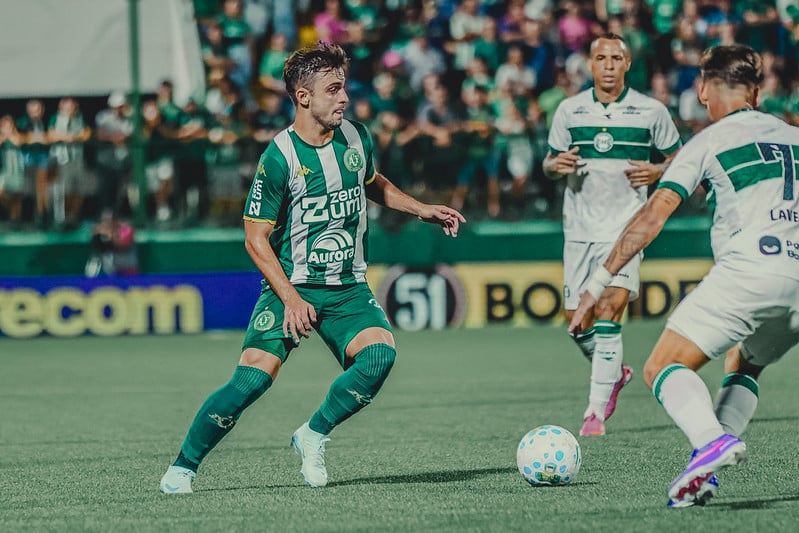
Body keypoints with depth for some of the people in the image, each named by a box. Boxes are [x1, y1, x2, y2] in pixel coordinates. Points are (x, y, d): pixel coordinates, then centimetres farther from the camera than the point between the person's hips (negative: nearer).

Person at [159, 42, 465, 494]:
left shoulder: (356, 138, 3)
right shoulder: (280, 157, -14)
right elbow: (256, 238, -11)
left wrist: (421, 209, 15)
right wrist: (290, 297, -20)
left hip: (348, 287, 4)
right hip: (291, 287, -4)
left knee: (380, 354, -23)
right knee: (253, 378, -18)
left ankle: (314, 436, -1)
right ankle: (182, 468, 0)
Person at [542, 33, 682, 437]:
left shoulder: (651, 111, 0)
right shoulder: (569, 110, 6)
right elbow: (550, 161, 15)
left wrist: (657, 171, -10)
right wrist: (556, 165, -9)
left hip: (625, 225, -3)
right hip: (580, 227, 3)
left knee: (610, 307, -20)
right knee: (578, 321, 4)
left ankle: (596, 411, -17)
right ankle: (614, 374, 36)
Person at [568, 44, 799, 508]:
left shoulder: (710, 142, 8)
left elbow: (653, 214, 1)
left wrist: (599, 282, 2)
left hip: (746, 271, -6)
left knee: (663, 368, -4)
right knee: (742, 368, 27)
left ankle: (713, 440, -32)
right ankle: (706, 470, 8)